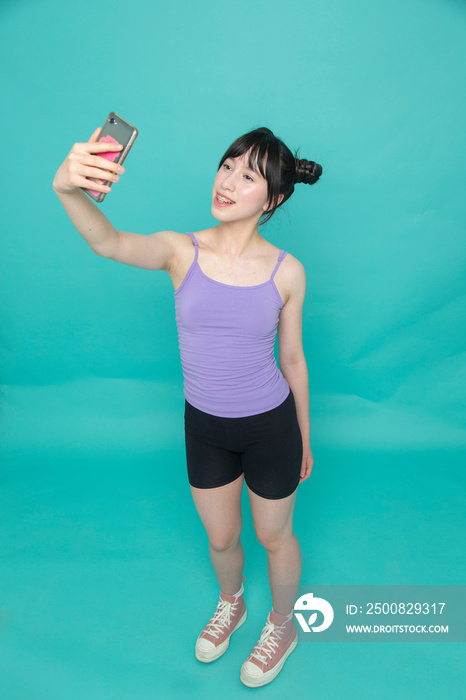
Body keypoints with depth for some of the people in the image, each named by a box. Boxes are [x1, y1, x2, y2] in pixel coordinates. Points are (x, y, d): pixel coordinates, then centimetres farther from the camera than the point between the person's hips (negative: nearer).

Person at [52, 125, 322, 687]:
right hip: (204, 424, 2)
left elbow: (292, 358, -2)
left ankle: (283, 625, 52)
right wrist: (67, 188, -55)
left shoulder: (286, 271, -12)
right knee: (220, 537, 23)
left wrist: (305, 440, 7)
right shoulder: (180, 252, -13)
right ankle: (230, 605, 59)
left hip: (270, 425, -1)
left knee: (273, 536, 20)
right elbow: (108, 243, -33)